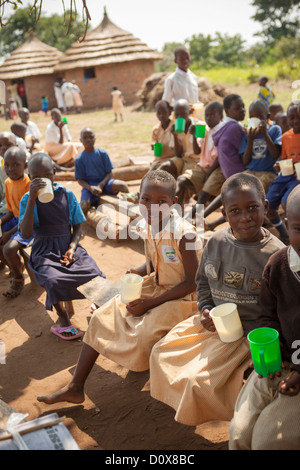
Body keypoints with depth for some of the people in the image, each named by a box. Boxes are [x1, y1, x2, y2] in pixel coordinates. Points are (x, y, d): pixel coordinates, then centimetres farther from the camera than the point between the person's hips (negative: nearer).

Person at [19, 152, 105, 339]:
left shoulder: (67, 194, 5)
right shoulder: (28, 199, -2)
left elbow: (77, 227, 9)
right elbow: (26, 233, -17)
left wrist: (72, 247, -10)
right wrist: (32, 198, -22)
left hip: (69, 246, 2)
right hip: (45, 252, -2)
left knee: (95, 274, -23)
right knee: (53, 280, -34)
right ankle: (63, 319, -6)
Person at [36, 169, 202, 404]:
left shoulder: (183, 234, -25)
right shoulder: (146, 227, -4)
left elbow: (192, 282, -20)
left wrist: (150, 303, -20)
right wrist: (136, 273, -11)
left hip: (181, 296, -7)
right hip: (154, 287, 7)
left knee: (144, 336, -28)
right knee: (102, 317, -2)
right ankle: (75, 388, 3)